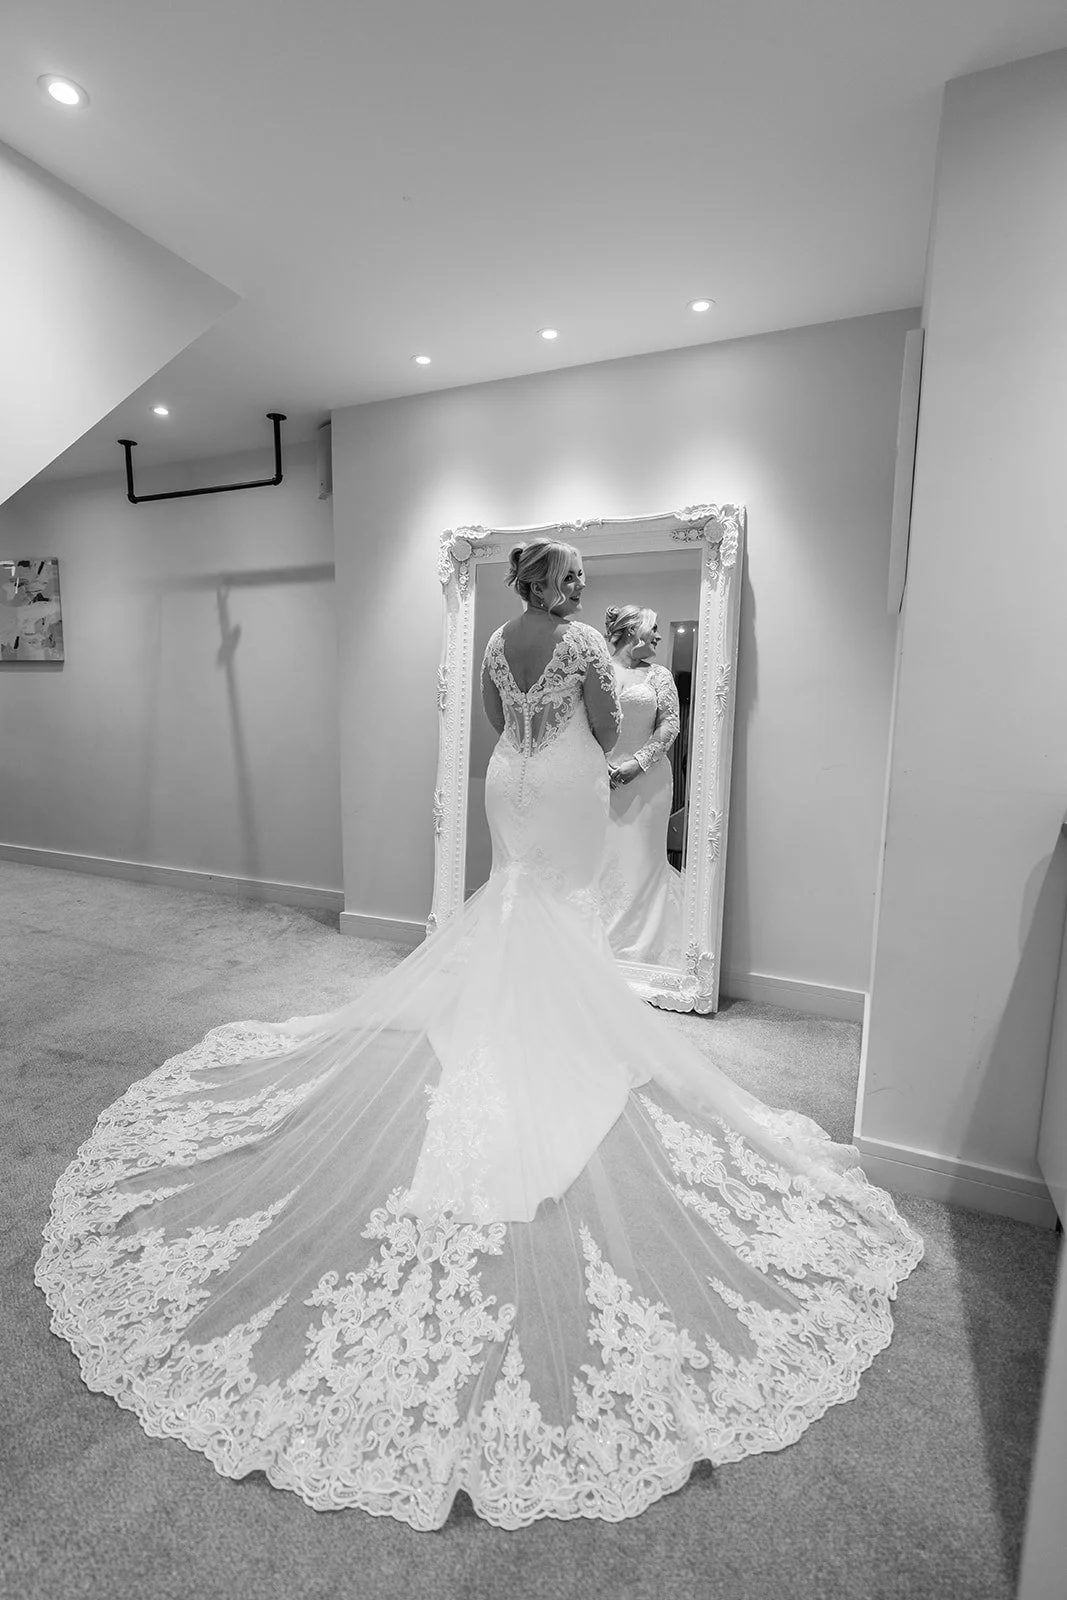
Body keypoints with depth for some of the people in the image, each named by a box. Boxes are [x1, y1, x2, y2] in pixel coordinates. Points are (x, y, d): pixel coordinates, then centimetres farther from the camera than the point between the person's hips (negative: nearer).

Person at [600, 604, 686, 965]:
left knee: (641, 859, 1)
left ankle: (640, 946, 14)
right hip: (601, 777, 0)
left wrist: (637, 763, -9)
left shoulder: (658, 675, 8)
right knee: (598, 857, 1)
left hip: (646, 779, 0)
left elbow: (670, 725, 3)